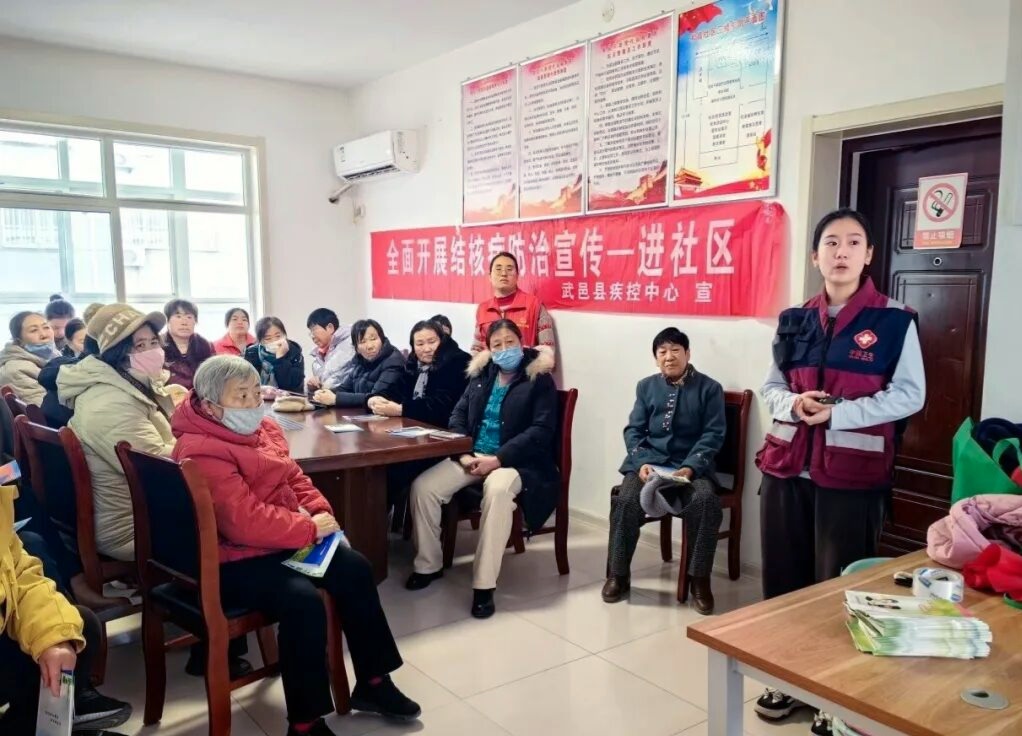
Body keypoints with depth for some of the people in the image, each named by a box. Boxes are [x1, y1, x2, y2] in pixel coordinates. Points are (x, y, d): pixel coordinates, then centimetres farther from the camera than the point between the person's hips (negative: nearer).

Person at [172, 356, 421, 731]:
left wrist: (320, 511, -5)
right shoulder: (203, 454, -23)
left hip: (279, 542, 10)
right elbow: (245, 523, -30)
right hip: (233, 560, -10)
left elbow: (293, 477, 15)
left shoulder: (262, 429, 7)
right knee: (303, 600, -31)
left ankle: (372, 683, 12)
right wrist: (310, 528, -22)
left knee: (354, 569, -2)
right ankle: (305, 722, -13)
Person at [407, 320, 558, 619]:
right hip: (473, 455, 6)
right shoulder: (481, 374, 12)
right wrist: (464, 453, -9)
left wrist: (499, 459, -22)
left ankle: (484, 585, -31)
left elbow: (541, 431, -13)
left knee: (497, 490, -39)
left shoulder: (539, 379, -4)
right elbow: (458, 414, 10)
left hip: (516, 461, -5)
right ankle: (429, 564, 5)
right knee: (422, 486, -15)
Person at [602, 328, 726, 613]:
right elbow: (633, 430, 7)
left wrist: (691, 467, -18)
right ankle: (618, 574, -4)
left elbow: (713, 434, -3)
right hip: (649, 462, 2)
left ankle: (699, 579, -12)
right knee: (627, 501, -26)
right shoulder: (646, 387, 11)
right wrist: (641, 462, -13)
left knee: (706, 502, -32)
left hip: (691, 465, -1)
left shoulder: (709, 388, 4)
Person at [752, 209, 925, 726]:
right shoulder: (795, 321, 10)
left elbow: (910, 394, -7)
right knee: (784, 579, 10)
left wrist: (839, 412, -18)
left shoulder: (894, 321, -3)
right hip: (787, 467, 4)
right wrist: (793, 404, -11)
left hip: (853, 474, -4)